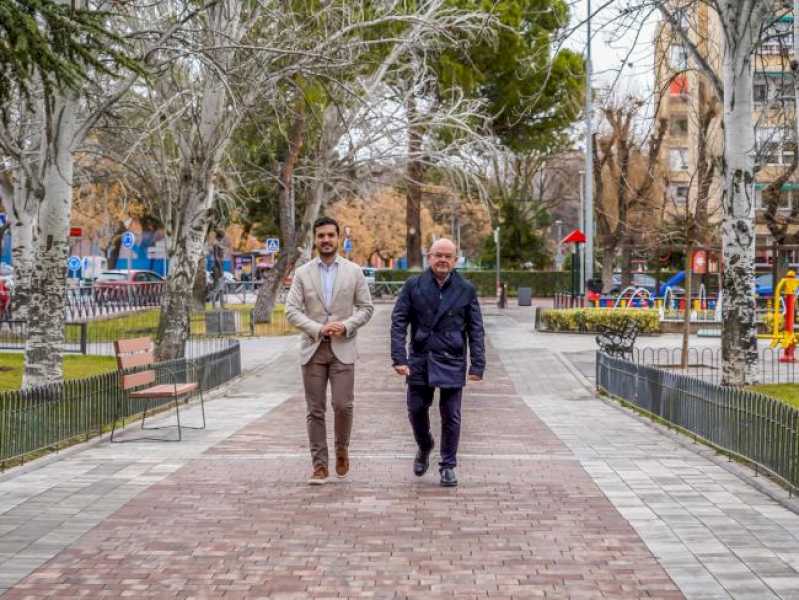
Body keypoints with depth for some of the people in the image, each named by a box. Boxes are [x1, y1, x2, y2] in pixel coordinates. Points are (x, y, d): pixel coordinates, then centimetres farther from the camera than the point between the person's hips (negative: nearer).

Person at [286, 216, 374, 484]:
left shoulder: (354, 271, 4)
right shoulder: (302, 273, 4)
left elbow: (366, 308, 5)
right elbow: (292, 311, -1)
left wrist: (346, 326, -13)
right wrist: (318, 329, -15)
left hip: (342, 348, -1)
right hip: (312, 349, 1)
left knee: (343, 405, -9)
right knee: (315, 410, 1)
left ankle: (342, 450, 18)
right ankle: (320, 465, 8)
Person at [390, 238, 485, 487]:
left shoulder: (466, 290, 2)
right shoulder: (413, 286, 2)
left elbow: (476, 331, 3)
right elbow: (398, 322, -1)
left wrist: (477, 365, -4)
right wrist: (399, 358, -11)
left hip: (451, 362, 0)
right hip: (420, 361, 1)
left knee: (451, 416, 2)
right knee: (417, 410, 6)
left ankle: (448, 466, 16)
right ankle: (424, 447, 35)